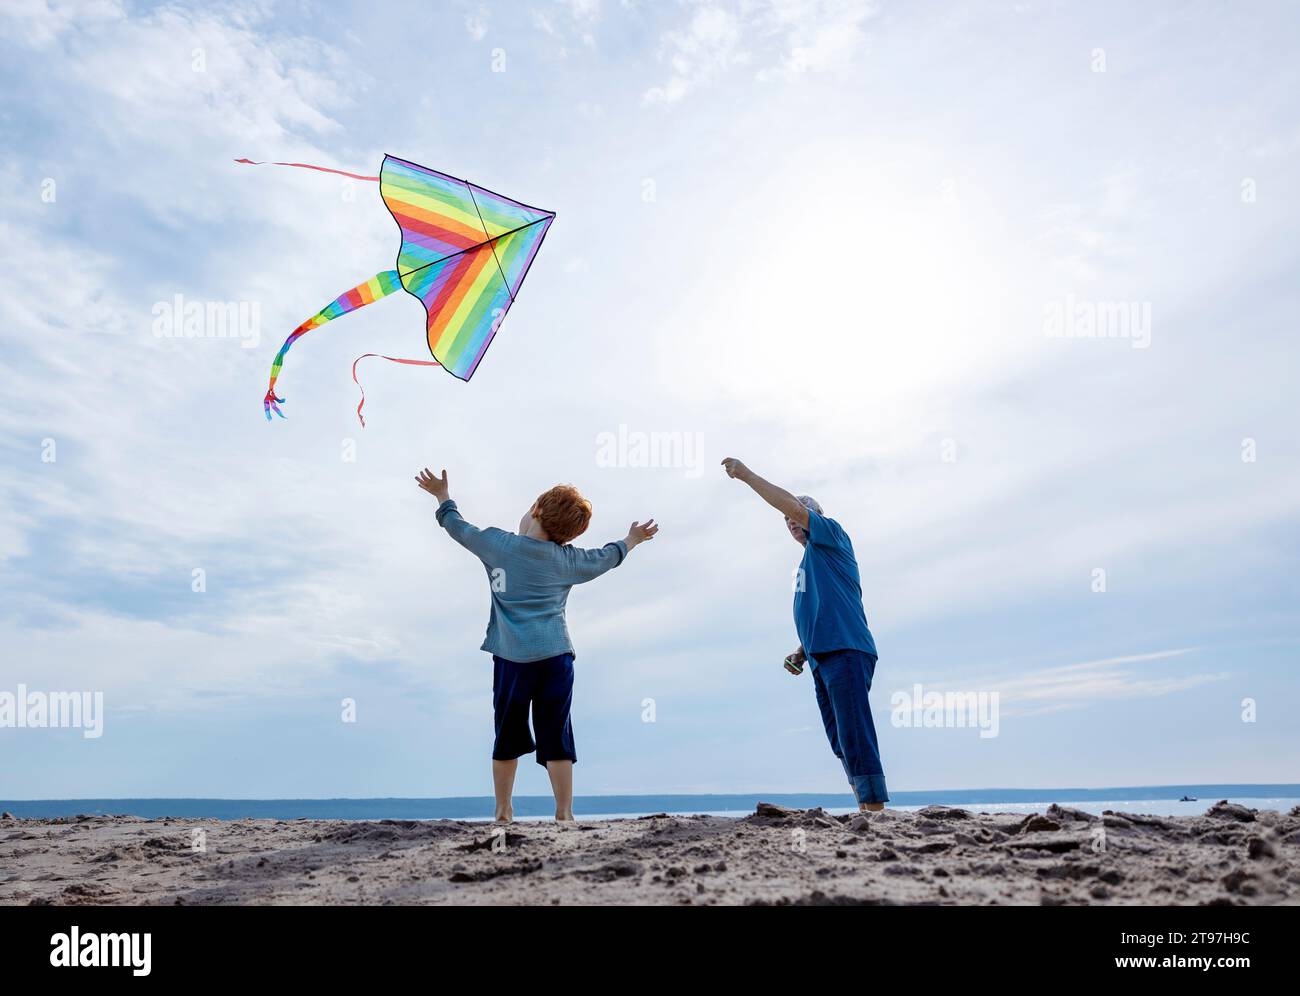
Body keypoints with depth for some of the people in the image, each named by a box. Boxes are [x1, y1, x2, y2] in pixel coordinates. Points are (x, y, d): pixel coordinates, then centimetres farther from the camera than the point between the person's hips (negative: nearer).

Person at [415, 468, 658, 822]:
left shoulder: (496, 543, 2)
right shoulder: (568, 559, 6)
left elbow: (458, 527, 16)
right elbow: (605, 557, 22)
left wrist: (442, 495, 33)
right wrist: (632, 540, 41)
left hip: (512, 658, 0)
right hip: (556, 657, 0)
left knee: (508, 736, 11)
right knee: (556, 738, 2)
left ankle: (503, 812, 20)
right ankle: (564, 813, 3)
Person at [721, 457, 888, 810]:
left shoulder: (831, 535, 5)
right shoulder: (808, 566, 28)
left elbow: (793, 505, -10)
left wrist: (746, 474, -5)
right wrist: (801, 653, 15)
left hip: (846, 653, -9)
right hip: (823, 660, 9)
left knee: (856, 739, -13)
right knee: (842, 743, 7)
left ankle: (876, 811, -13)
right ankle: (866, 812, 10)